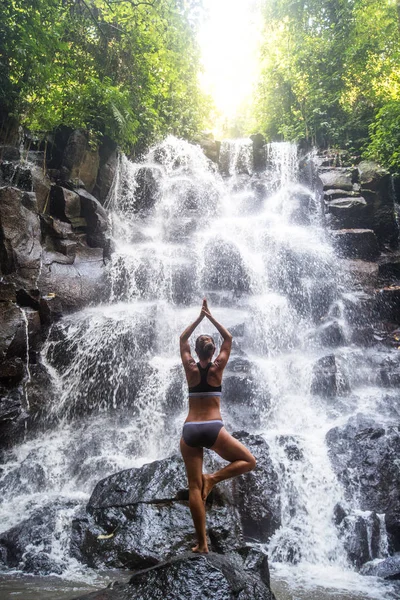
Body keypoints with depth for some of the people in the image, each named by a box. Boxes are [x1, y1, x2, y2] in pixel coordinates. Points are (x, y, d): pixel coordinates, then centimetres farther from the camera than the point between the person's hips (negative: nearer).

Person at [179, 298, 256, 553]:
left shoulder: (190, 368, 4)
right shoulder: (217, 368, 1)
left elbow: (183, 339, 19)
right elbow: (229, 339, 15)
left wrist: (199, 317, 21)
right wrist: (211, 317, 19)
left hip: (190, 431, 2)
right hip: (214, 429, -2)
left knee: (194, 487, 5)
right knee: (249, 461, 14)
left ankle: (202, 542, 4)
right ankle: (213, 478, -6)